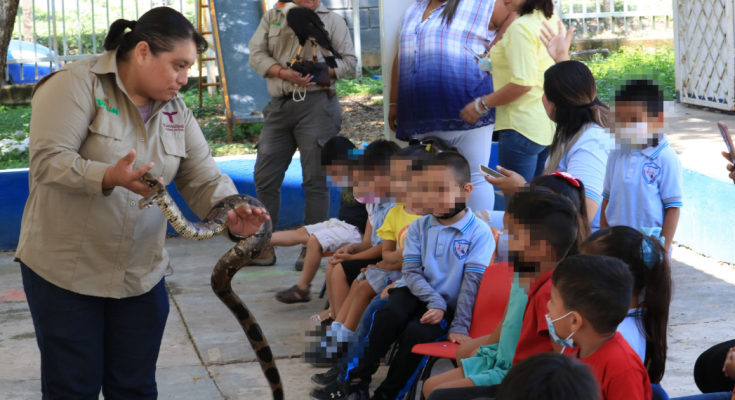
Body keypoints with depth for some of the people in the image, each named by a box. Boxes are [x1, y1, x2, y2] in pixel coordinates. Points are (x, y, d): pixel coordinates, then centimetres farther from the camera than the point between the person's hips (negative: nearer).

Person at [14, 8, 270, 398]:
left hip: (141, 275, 6)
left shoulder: (176, 110, 8)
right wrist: (110, 177, -37)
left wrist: (232, 212, -19)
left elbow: (203, 178, 3)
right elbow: (48, 160, -21)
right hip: (65, 272, -5)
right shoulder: (77, 84, -12)